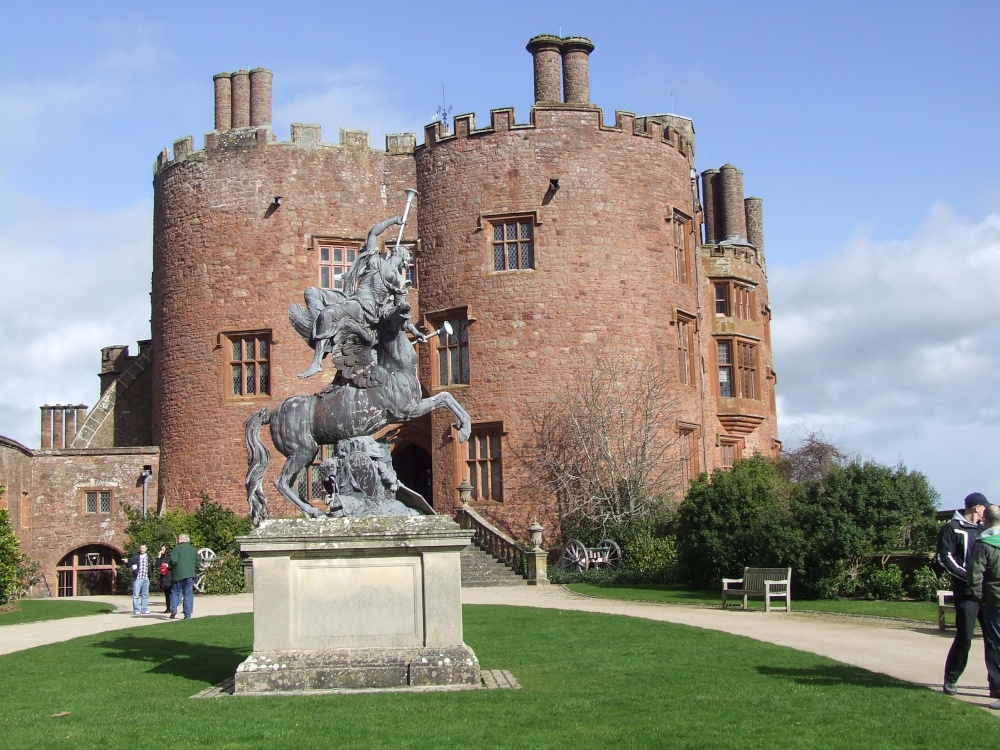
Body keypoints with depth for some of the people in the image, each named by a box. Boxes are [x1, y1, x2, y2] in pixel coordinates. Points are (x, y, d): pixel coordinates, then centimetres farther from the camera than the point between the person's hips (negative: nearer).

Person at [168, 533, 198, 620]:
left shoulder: (177, 548, -3)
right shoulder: (194, 550, 15)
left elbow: (174, 561, -13)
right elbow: (197, 564, 15)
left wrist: (169, 567, 5)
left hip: (178, 574, -4)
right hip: (190, 575, 4)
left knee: (175, 592, 9)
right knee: (188, 594, 4)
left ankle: (173, 609, -10)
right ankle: (188, 615, -1)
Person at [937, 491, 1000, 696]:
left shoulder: (982, 530, 20)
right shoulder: (952, 528, -1)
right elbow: (944, 557, -9)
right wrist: (967, 576, -17)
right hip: (965, 592, -6)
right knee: (964, 637, -5)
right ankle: (950, 680, 11)